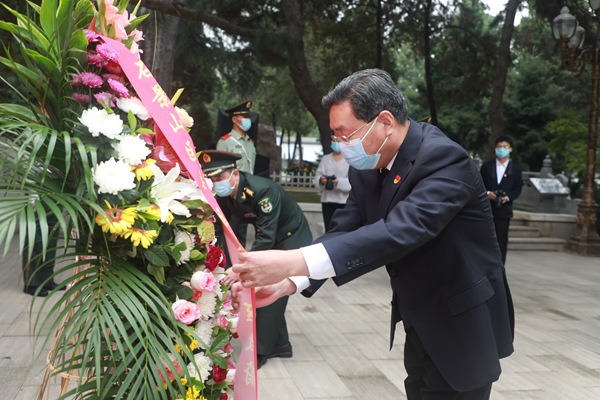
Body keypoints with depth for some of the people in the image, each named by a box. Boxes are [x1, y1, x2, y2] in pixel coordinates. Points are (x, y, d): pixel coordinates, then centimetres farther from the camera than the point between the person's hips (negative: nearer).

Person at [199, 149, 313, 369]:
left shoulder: (262, 190, -34)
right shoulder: (224, 194, -11)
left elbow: (266, 237, -35)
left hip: (293, 238, -8)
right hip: (271, 241, 8)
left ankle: (260, 351, 1)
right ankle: (280, 344, 24)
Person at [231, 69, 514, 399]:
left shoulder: (443, 158, -26)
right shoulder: (366, 168, -3)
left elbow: (400, 231, -40)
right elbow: (343, 232, -8)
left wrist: (293, 262, -46)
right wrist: (285, 283, -25)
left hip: (462, 326, -7)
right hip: (419, 324, 7)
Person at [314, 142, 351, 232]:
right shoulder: (325, 159, 12)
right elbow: (318, 175, 5)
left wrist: (339, 182, -26)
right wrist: (321, 180, -18)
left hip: (344, 201, -3)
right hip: (327, 199, 3)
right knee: (329, 229, 4)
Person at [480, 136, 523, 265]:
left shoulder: (515, 168, 5)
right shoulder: (487, 166, 6)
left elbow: (517, 188, 4)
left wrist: (508, 197, -14)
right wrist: (487, 193, -13)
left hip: (504, 208, 0)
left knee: (502, 240, 2)